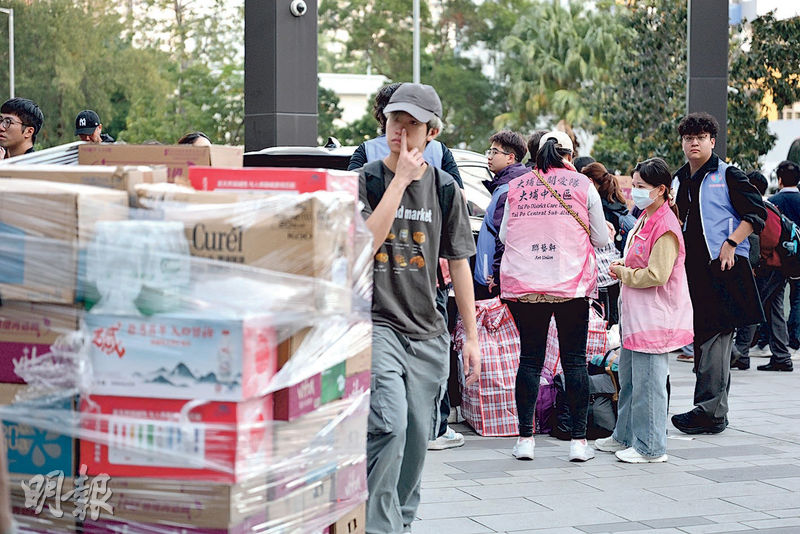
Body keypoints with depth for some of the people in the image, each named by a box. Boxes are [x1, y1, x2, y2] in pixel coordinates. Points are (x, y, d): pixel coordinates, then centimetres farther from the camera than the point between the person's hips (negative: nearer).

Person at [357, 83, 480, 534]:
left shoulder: (445, 190, 8)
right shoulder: (365, 181, -2)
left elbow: (459, 264, 13)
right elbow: (365, 243, -18)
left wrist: (472, 336, 11)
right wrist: (401, 178, -15)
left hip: (427, 331, 4)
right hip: (375, 322, -4)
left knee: (417, 439, 7)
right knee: (389, 425, -21)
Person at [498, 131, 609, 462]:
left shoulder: (516, 187, 6)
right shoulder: (582, 185, 2)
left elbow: (504, 235, 14)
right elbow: (600, 239, 6)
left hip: (522, 285, 2)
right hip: (571, 285, -1)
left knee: (530, 358, 7)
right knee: (574, 360, 4)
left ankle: (525, 438, 7)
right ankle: (579, 441, 5)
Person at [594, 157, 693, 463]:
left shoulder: (665, 226, -17)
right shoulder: (644, 219, 14)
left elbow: (656, 275, -23)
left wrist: (624, 274, -10)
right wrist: (623, 265, 9)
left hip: (656, 317, -11)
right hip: (635, 313, 11)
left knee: (647, 382, -6)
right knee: (628, 378, 18)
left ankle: (650, 447, 1)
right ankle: (625, 437, 30)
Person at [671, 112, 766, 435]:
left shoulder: (728, 176, 0)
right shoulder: (678, 181, 18)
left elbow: (756, 212, -4)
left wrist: (731, 243, -13)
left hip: (722, 267, -7)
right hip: (690, 269, 7)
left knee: (715, 339, -12)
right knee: (701, 339, 7)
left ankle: (710, 411, -14)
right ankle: (715, 413, 13)